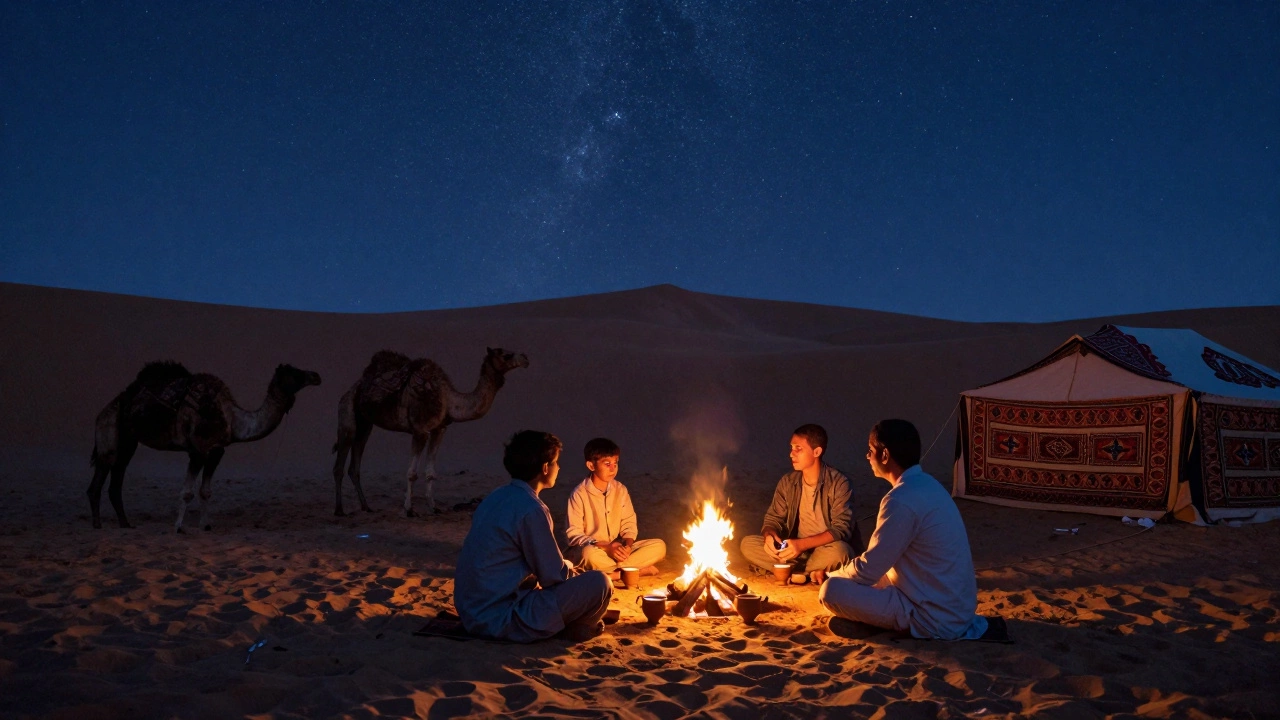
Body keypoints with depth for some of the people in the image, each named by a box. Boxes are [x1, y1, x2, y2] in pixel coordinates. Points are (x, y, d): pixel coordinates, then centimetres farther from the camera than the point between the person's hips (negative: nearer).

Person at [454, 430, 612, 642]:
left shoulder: (497, 497, 8)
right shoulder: (531, 509, -20)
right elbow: (554, 576, -14)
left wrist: (566, 567, 17)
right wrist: (572, 570, 7)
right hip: (500, 619, -10)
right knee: (599, 583, -11)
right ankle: (578, 628, 14)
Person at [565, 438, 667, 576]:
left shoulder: (620, 490, 3)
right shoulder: (579, 495, -12)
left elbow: (629, 523, 6)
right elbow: (574, 535, -13)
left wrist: (627, 546, -16)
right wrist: (606, 547, -23)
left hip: (617, 550, 5)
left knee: (659, 546, -13)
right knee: (590, 554, -39)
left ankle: (613, 574, -22)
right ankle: (641, 569, -22)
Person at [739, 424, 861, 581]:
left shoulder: (838, 483, -14)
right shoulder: (787, 482, 3)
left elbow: (841, 529, -19)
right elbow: (773, 518, 7)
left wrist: (802, 544, -29)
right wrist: (769, 535, -19)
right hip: (796, 551, 5)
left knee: (837, 551, -39)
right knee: (748, 544, -14)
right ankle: (810, 572, -17)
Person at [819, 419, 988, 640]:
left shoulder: (902, 499, -22)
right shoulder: (927, 485, 8)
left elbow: (868, 570, -16)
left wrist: (831, 575, 4)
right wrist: (841, 573, 16)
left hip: (935, 618, -9)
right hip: (955, 608, 9)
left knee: (831, 590, -16)